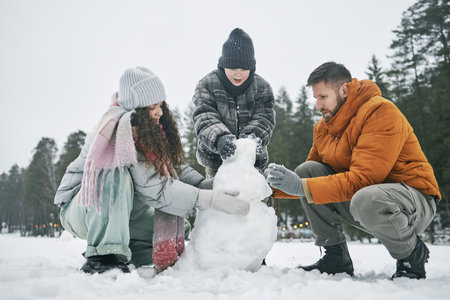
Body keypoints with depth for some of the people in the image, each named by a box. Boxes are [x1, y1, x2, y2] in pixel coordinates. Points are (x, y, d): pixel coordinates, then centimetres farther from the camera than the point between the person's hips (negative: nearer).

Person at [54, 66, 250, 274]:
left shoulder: (151, 130, -1)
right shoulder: (118, 129, -26)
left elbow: (174, 167, -3)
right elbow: (152, 186, -32)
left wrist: (209, 185, -20)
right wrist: (211, 199, -36)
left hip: (118, 213, 8)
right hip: (79, 208, -7)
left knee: (172, 235, -5)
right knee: (118, 175, -35)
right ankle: (103, 257, -31)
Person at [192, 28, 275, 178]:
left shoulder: (262, 87, -1)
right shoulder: (207, 85, -5)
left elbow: (264, 120, -8)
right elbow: (205, 119, -17)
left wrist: (252, 137, -31)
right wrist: (219, 138, -38)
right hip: (215, 159, -1)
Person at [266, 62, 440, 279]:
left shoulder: (381, 111, -18)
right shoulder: (323, 127, 6)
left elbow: (363, 178, -29)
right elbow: (307, 177, 8)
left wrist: (302, 186, -34)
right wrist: (276, 185, -11)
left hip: (415, 198, -7)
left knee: (366, 200, -40)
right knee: (307, 170, -9)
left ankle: (413, 254, -6)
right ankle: (336, 257, -2)